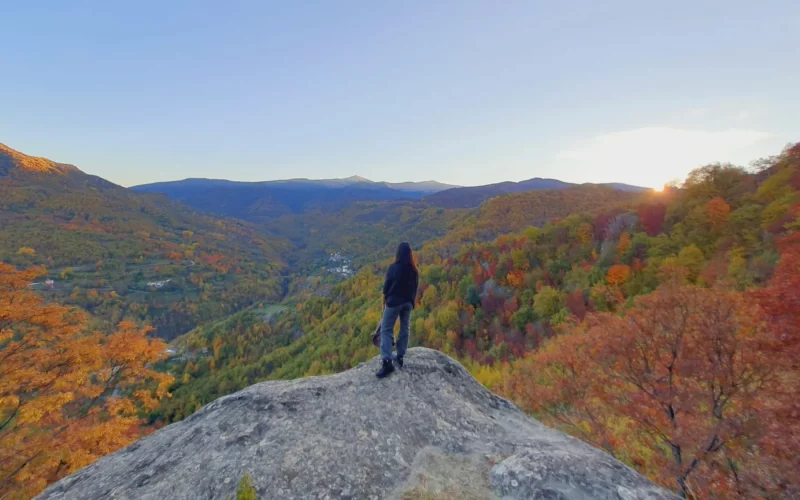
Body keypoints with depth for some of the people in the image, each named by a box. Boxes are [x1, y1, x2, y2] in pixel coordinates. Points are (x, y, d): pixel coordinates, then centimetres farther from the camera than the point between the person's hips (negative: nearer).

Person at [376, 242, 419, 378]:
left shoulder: (393, 267, -10)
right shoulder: (414, 270, 3)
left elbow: (386, 287, -6)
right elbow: (415, 289, 9)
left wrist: (384, 303, 6)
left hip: (394, 301, -5)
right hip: (408, 302, 5)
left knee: (386, 330, -3)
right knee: (405, 329, 16)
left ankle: (387, 361, -13)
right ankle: (400, 357, 20)